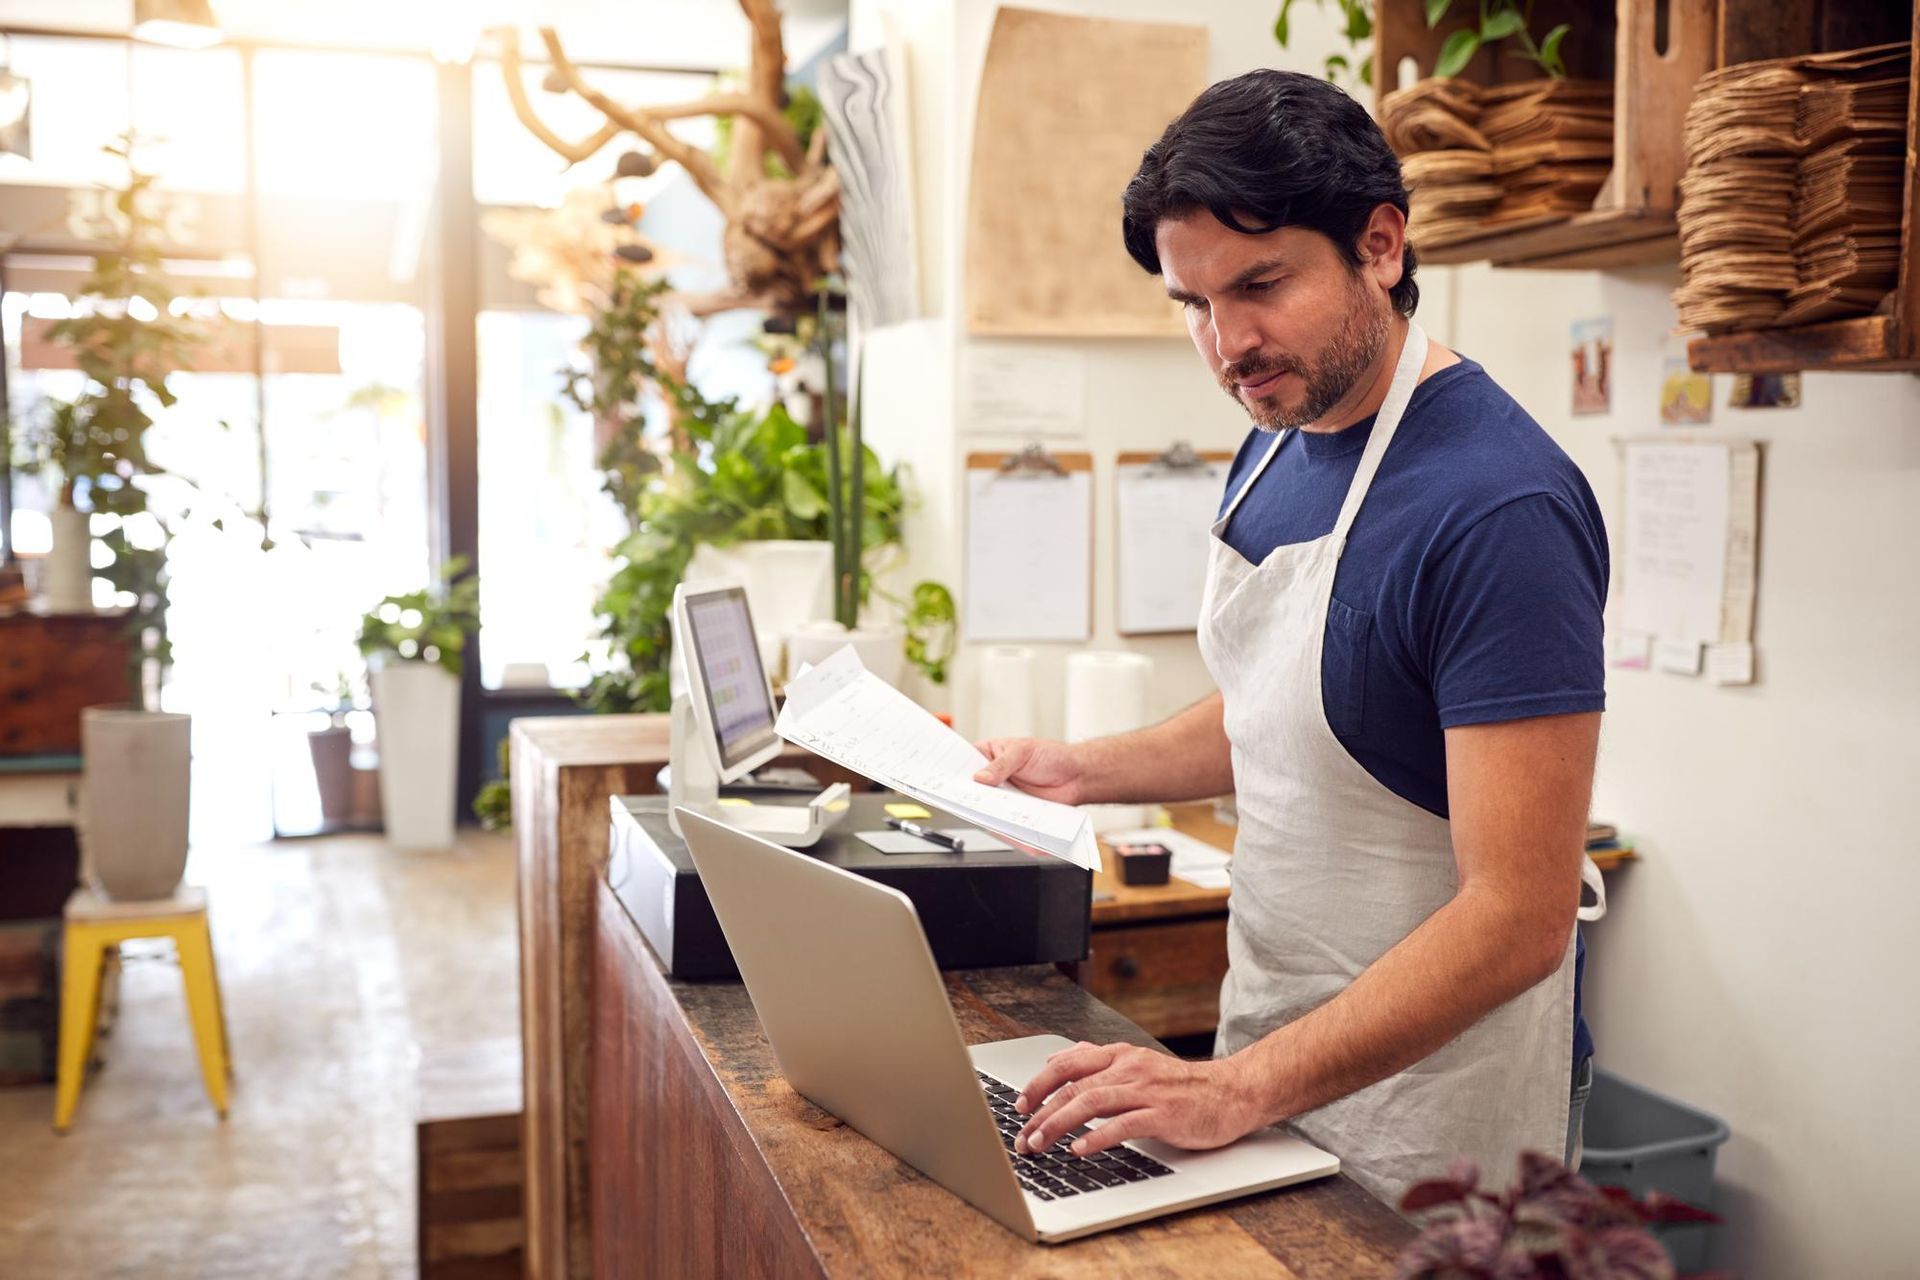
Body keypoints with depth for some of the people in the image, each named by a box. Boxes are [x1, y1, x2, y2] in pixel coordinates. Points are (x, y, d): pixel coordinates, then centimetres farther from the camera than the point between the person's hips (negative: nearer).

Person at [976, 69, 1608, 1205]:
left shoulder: (1498, 506, -25)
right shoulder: (1278, 446, 2)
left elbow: (1520, 916, -26)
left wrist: (1243, 1087, -29)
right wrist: (1084, 771, 6)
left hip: (1427, 1109, -7)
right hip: (1268, 1039, 8)